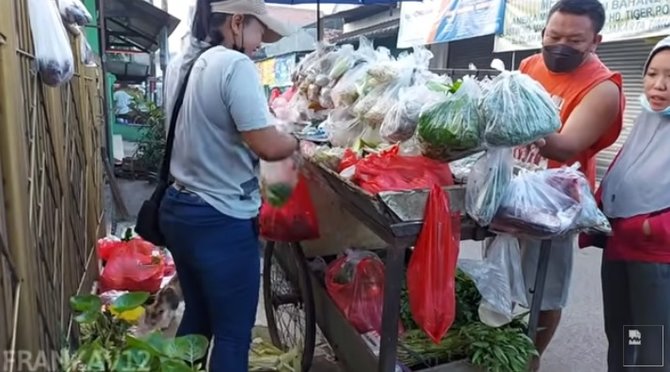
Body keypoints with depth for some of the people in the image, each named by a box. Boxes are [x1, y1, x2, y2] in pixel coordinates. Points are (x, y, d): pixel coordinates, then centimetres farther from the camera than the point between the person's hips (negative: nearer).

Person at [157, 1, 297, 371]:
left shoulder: (194, 64, 12)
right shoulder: (236, 65, -15)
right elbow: (267, 145, -23)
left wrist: (281, 141, 14)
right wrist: (296, 142, -2)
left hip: (179, 209, 9)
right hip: (220, 220, -9)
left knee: (197, 318, 23)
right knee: (233, 334, 5)